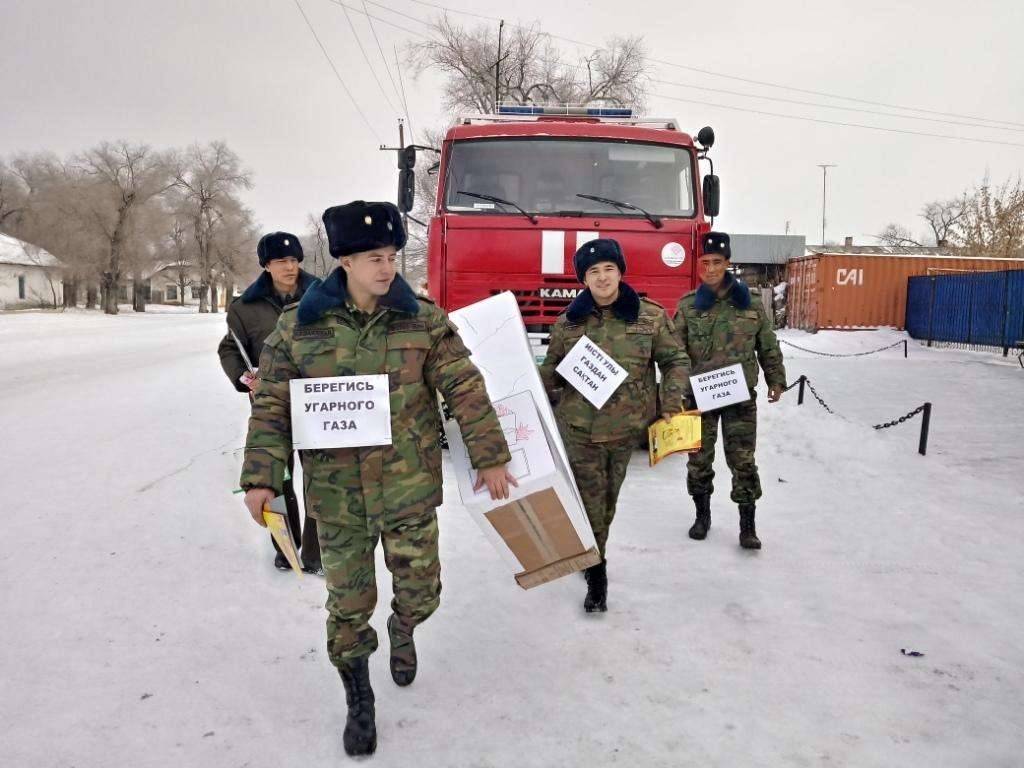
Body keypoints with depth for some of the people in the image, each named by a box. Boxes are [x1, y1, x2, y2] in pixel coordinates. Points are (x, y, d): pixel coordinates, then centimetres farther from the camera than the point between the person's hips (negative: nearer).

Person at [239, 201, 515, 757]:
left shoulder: (424, 320, -5)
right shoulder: (298, 326, -4)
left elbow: (466, 390, -4)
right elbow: (271, 407, -1)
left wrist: (490, 457, -4)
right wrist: (261, 478, -5)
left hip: (410, 487, 0)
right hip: (336, 493, 0)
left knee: (420, 590, 7)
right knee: (347, 603, 9)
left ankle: (402, 628, 46)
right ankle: (359, 701, 33)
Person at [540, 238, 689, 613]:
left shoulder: (651, 316, -2)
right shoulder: (567, 322, 1)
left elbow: (675, 360, 4)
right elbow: (551, 370, 12)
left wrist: (672, 402, -8)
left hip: (627, 427, 1)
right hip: (578, 427, 0)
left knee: (607, 500, 14)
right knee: (589, 501, 0)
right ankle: (596, 575, 12)